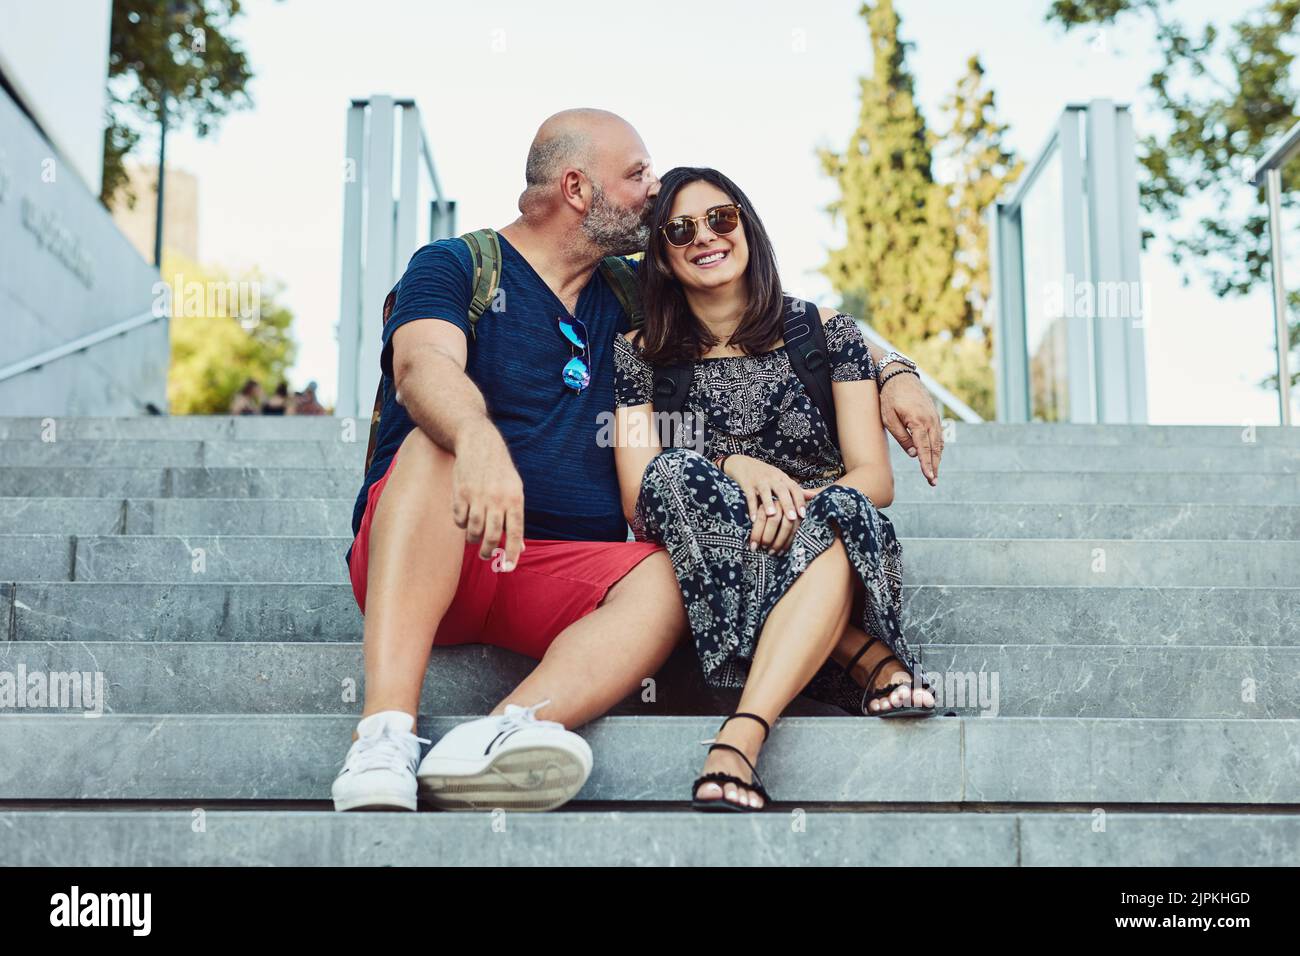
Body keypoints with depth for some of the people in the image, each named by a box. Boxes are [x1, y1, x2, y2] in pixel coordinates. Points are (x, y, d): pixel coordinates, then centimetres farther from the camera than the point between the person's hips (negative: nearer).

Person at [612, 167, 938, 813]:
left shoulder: (826, 333, 7)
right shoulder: (640, 355, 8)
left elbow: (875, 479, 0)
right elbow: (640, 503, -1)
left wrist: (802, 500, -22)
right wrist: (731, 470, -20)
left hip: (838, 546, 0)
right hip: (711, 572, 1)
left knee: (836, 514, -35)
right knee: (676, 477, -31)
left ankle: (739, 736, -47)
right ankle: (867, 659, -27)